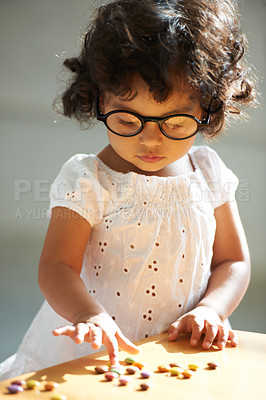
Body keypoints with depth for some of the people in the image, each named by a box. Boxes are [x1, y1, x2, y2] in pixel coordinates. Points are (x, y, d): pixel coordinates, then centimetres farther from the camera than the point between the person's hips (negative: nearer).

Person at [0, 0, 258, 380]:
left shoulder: (209, 173, 2)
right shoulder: (87, 181, -10)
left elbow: (234, 262, 7)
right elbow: (56, 266, -14)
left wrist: (209, 310, -11)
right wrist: (89, 315, -33)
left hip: (180, 354, 2)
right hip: (96, 352, -1)